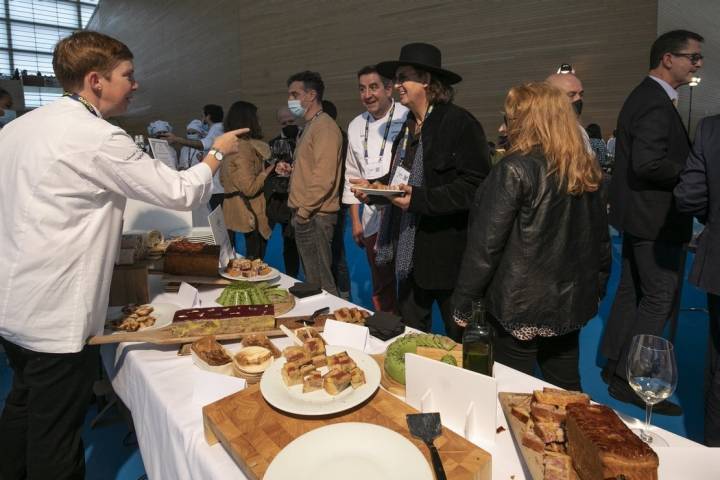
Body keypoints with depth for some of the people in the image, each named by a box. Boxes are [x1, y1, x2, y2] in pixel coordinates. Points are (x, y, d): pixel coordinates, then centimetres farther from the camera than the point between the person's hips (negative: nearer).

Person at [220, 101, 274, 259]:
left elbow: (223, 180, 20)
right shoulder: (244, 147, -17)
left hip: (233, 213, 10)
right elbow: (250, 188, -21)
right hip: (249, 215, -9)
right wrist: (265, 173, -6)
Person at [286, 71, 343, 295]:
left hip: (314, 216, -10)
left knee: (320, 281, -3)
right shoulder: (310, 126, 19)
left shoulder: (324, 126, -12)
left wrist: (304, 210, -17)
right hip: (304, 215, 10)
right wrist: (291, 169, 10)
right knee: (311, 277, 17)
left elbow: (324, 177, -21)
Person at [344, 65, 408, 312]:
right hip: (373, 219, 5)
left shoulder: (408, 118, -7)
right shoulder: (356, 126, 10)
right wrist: (355, 221, 12)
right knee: (381, 286, 15)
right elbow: (352, 176, 14)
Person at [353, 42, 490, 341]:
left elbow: (474, 187, -19)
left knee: (461, 343, 9)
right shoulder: (408, 127, 13)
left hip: (447, 255, -7)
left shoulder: (459, 122, -12)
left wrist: (419, 198, -25)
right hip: (410, 254, 8)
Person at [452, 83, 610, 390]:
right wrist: (596, 288, 22)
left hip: (521, 306, -7)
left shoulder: (515, 169, -17)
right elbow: (600, 236, 12)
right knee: (566, 390, 21)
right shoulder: (586, 170, 4)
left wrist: (463, 303, -10)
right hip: (571, 302, 7)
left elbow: (486, 242, -18)